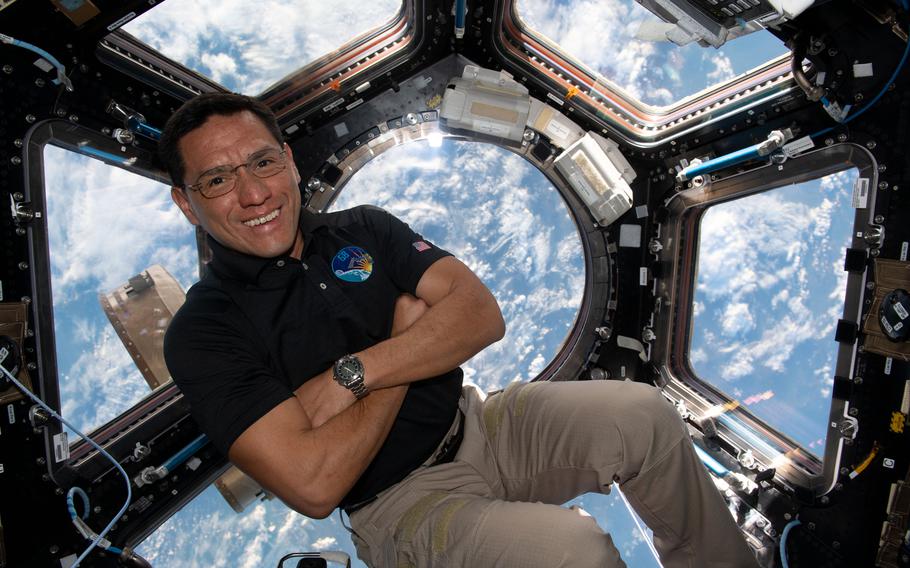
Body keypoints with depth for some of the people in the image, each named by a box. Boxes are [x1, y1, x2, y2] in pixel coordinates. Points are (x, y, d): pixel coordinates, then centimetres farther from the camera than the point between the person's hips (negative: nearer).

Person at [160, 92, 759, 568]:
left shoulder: (364, 229, 3)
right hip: (397, 503, -4)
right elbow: (315, 484, -21)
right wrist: (407, 335, -13)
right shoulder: (204, 333, -10)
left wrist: (352, 375, -20)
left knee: (643, 413, -13)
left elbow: (482, 314, -8)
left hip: (477, 424, 5)